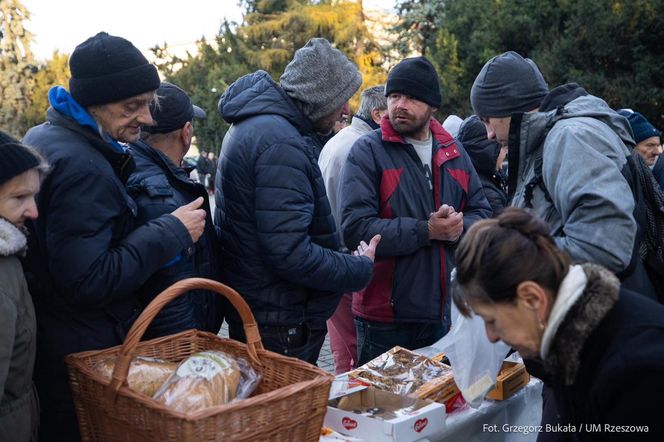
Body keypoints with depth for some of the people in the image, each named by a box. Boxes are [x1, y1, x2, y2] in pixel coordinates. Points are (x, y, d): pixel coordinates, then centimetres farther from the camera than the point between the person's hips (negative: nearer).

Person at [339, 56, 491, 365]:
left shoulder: (453, 152, 11)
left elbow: (483, 213, 12)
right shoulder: (367, 151, -7)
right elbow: (356, 229, -18)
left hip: (445, 314, 5)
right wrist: (426, 231, -20)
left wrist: (460, 227, -12)